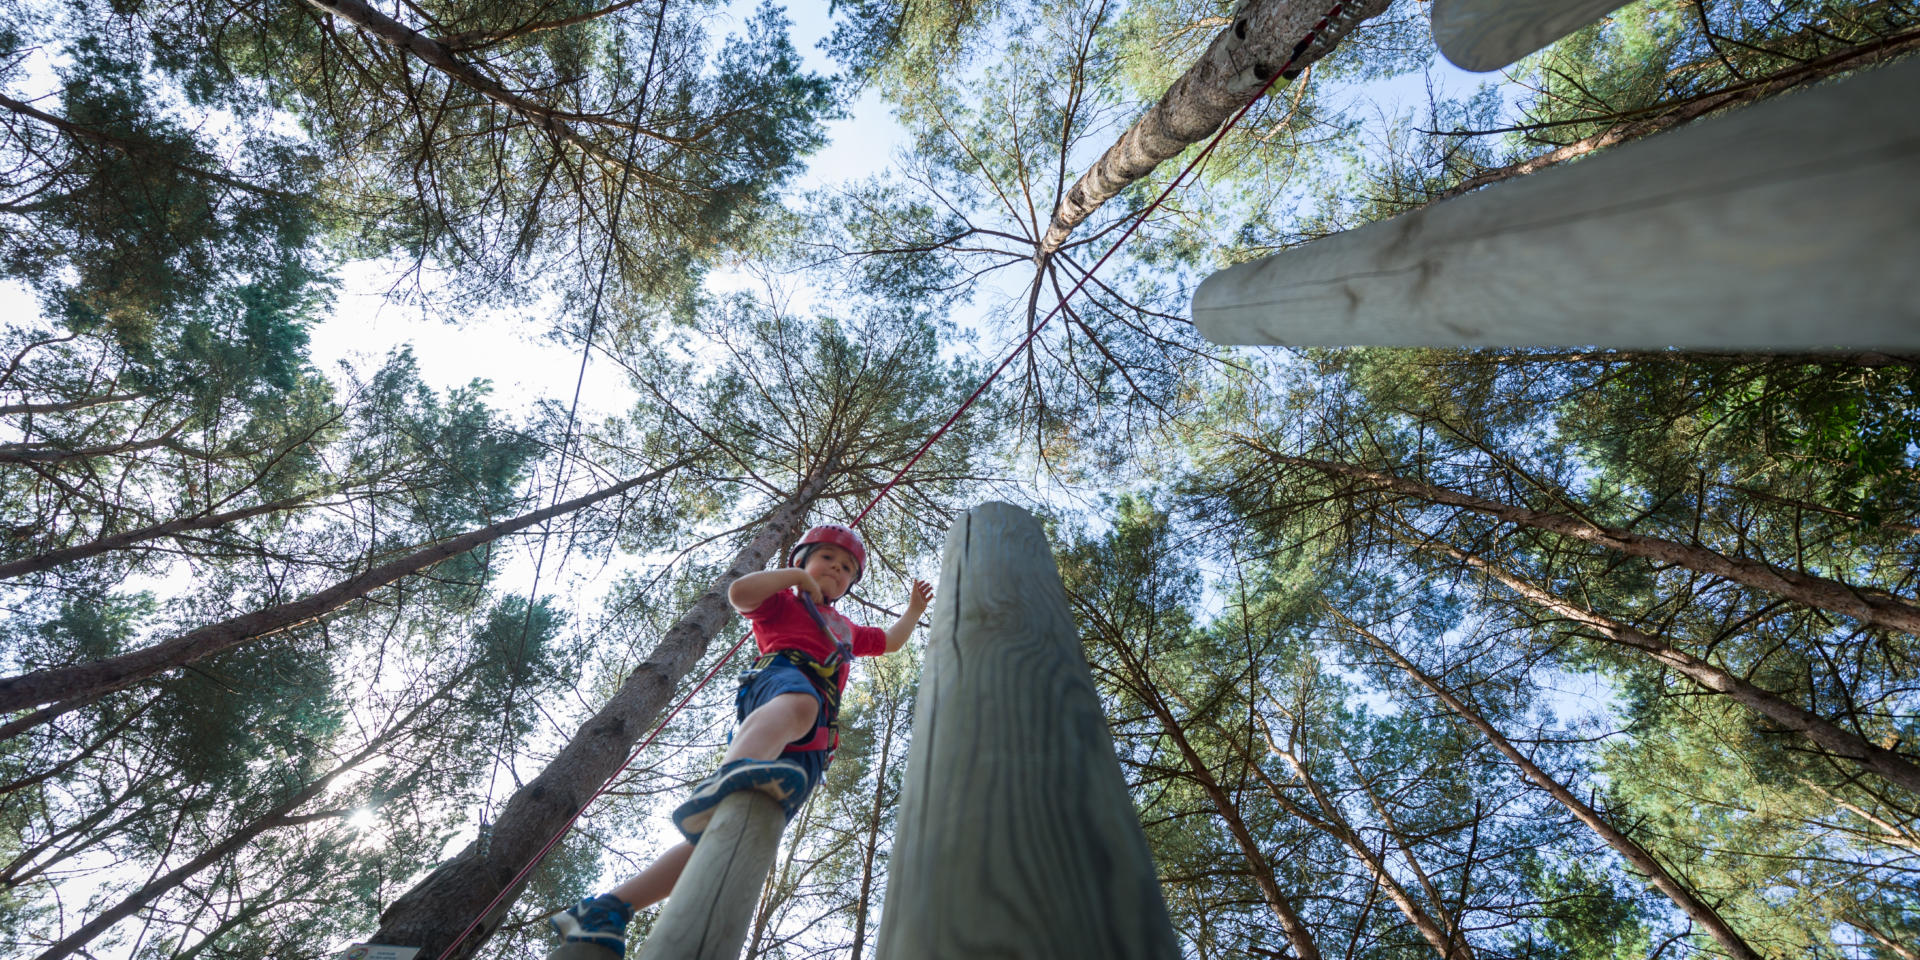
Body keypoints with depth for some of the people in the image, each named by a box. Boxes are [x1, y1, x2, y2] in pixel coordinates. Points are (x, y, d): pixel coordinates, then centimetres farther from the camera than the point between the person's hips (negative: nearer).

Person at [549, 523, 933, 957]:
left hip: (808, 747, 6)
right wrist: (794, 574, 11)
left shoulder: (846, 630, 45)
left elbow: (890, 641, 60)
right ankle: (722, 783, -76)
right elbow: (739, 592, 4)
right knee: (800, 703, -48)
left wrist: (914, 610, 58)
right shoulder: (783, 602, 25)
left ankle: (610, 906, -15)